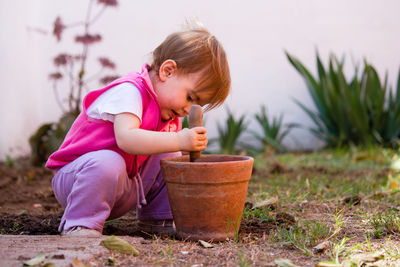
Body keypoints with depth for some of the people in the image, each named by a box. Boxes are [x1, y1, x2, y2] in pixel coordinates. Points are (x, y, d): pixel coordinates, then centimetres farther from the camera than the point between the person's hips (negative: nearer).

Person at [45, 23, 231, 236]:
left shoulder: (167, 110, 7)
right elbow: (126, 138, -38)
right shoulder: (129, 91, -23)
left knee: (169, 157, 0)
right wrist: (178, 140, -43)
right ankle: (79, 225, -22)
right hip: (76, 177, -8)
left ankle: (156, 217, 13)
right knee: (108, 163, -38)